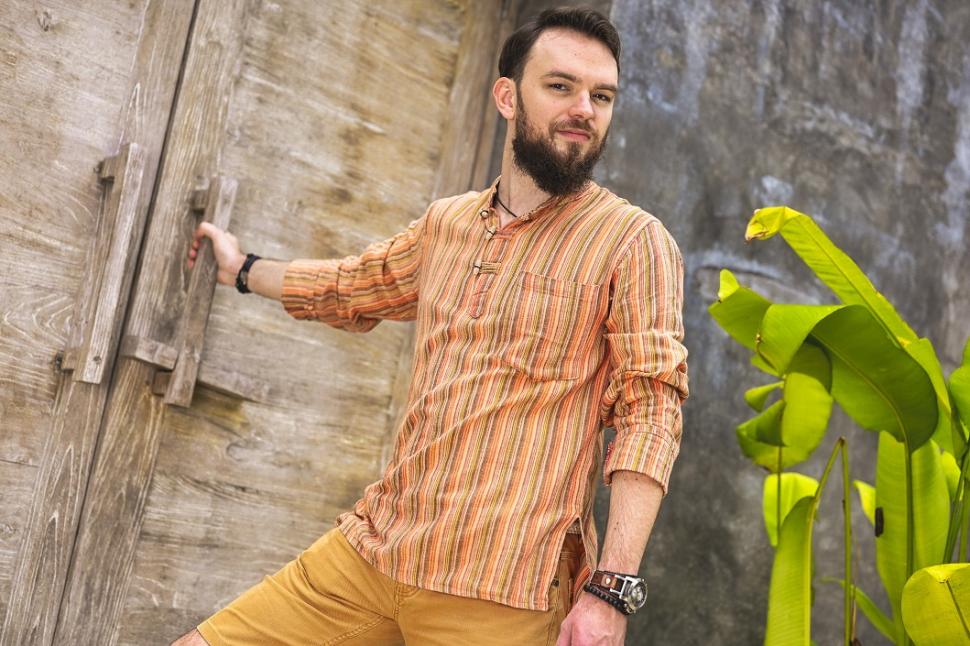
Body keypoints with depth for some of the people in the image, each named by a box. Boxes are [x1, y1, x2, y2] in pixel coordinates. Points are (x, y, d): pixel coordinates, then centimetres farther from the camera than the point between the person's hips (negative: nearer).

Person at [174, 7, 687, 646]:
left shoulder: (632, 240, -6)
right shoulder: (446, 222, 11)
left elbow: (651, 411, -11)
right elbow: (353, 286, 30)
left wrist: (613, 589, -20)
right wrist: (245, 269, 44)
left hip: (501, 591, -5)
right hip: (374, 546, 6)